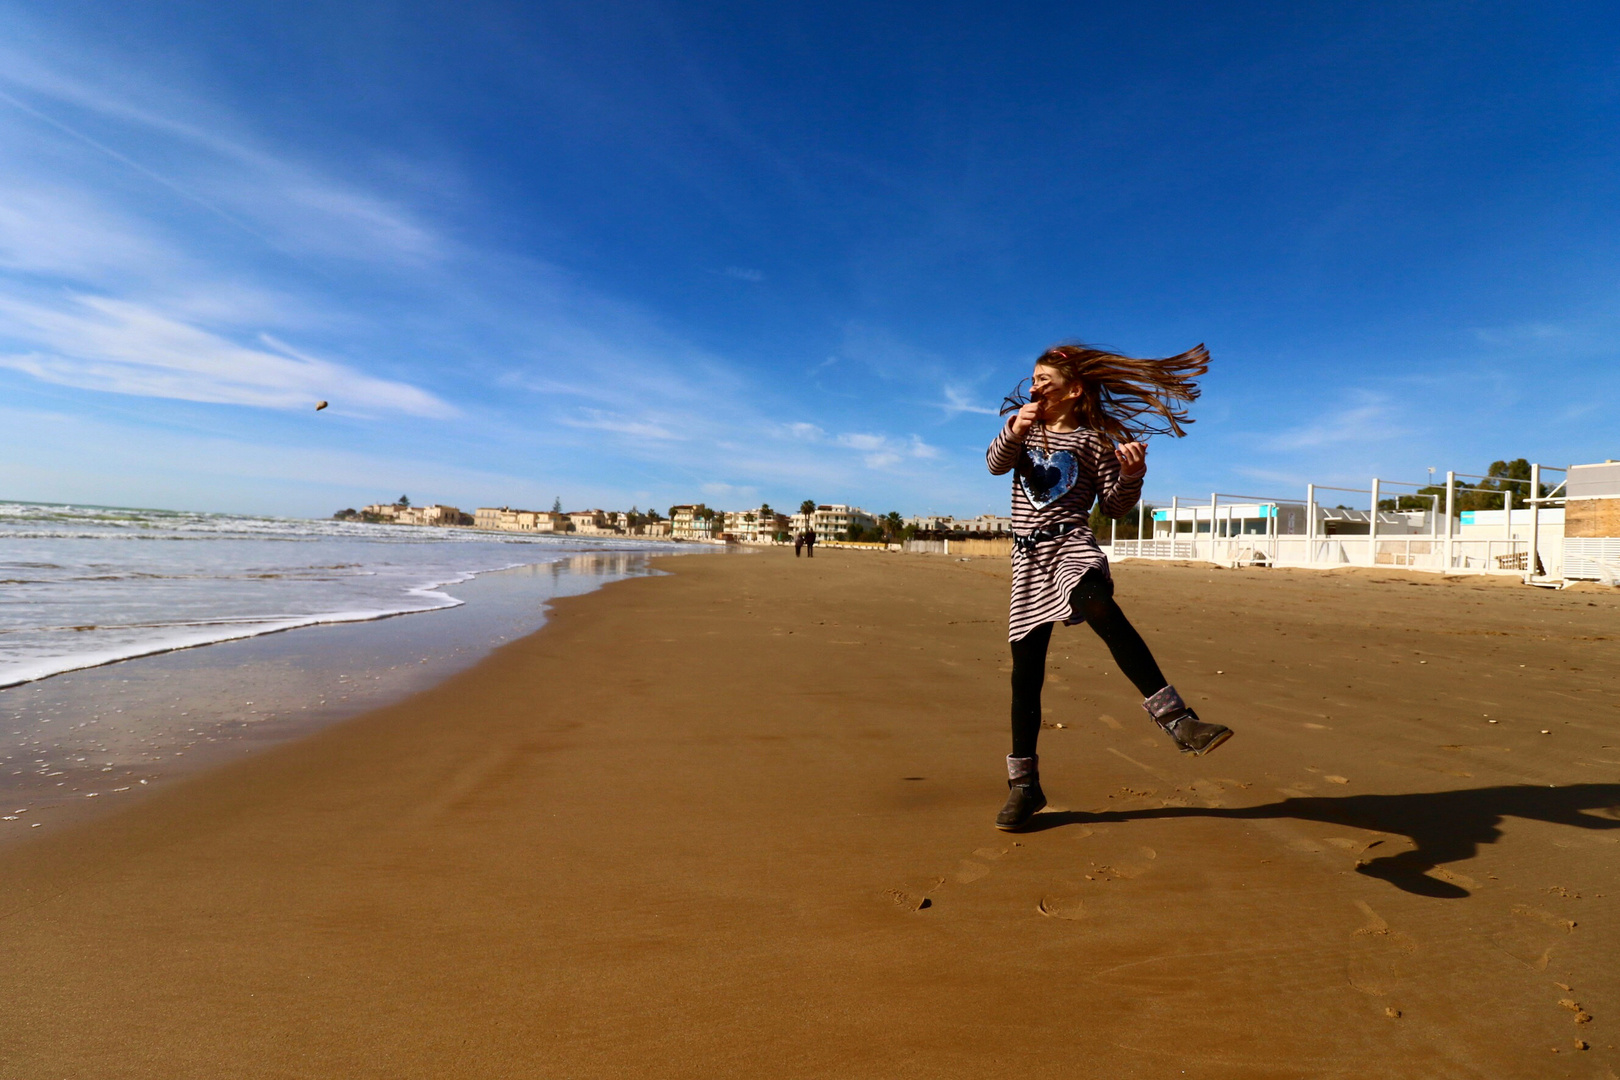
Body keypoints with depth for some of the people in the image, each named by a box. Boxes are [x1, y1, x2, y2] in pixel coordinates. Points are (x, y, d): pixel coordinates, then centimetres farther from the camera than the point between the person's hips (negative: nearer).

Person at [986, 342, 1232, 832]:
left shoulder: (1094, 439, 5)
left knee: (1100, 606, -40)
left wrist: (1131, 474, -16)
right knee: (1024, 675, 3)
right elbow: (995, 462, -1)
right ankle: (1023, 785, 15)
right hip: (1027, 557, 4)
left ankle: (1175, 718, -38)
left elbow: (1115, 507, 3)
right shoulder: (1025, 429, 18)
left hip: (1070, 544, -3)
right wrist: (1013, 432, -19)